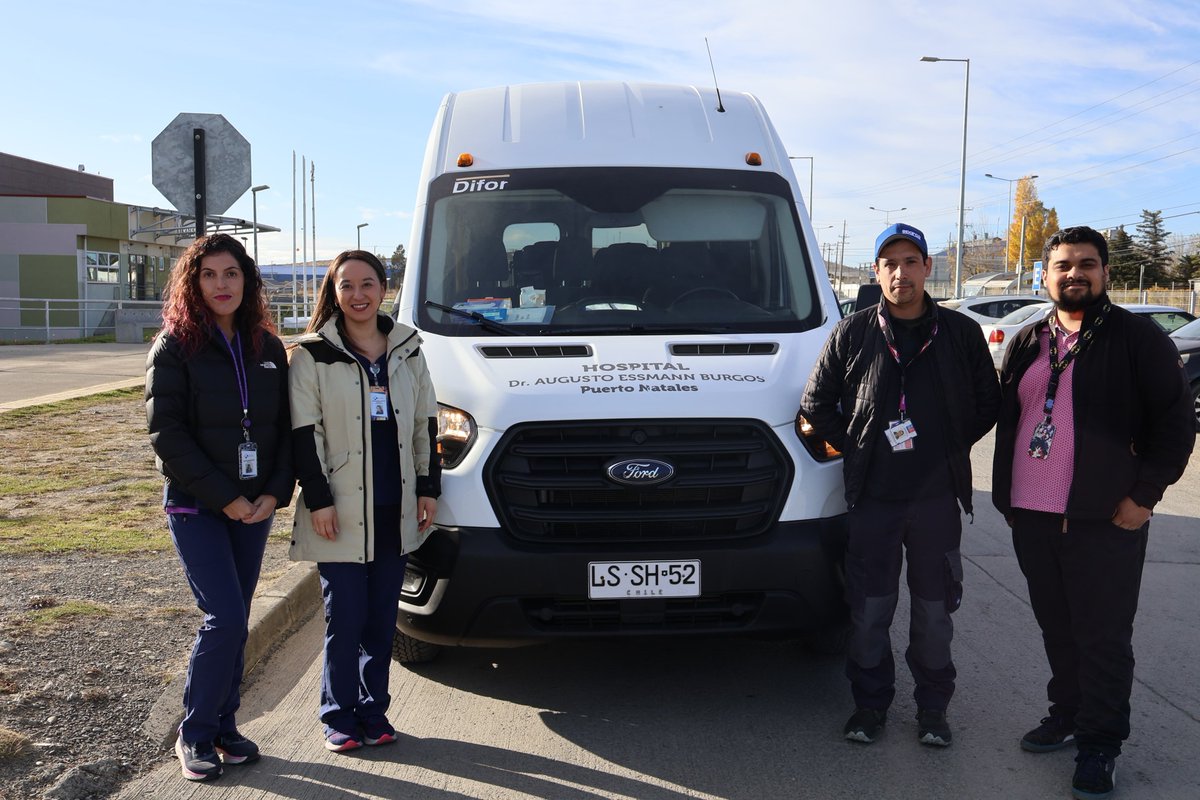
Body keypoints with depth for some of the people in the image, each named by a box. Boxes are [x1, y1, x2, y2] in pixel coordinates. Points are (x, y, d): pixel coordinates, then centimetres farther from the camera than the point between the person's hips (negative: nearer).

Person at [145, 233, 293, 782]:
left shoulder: (267, 348, 7)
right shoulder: (175, 347, -6)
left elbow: (285, 427, 8)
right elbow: (166, 433, -11)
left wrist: (275, 493, -6)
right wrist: (224, 497, -15)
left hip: (254, 506, 4)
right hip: (196, 506, -4)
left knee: (235, 621, 9)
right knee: (225, 617, -10)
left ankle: (223, 726, 22)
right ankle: (194, 734, 7)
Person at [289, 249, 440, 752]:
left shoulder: (407, 349, 10)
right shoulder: (313, 354, -2)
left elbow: (424, 424, 12)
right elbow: (305, 432, -4)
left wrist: (428, 487, 7)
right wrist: (318, 499, -10)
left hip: (396, 509, 4)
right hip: (341, 510, -3)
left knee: (382, 618, 10)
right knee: (345, 619, -1)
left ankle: (374, 711, 22)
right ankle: (340, 716, 14)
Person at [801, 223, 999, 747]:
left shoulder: (961, 334, 3)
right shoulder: (852, 334, 1)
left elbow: (988, 403, 11)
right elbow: (816, 403, 7)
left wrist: (951, 447, 2)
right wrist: (853, 447, 0)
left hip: (937, 496, 1)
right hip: (871, 497, 0)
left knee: (934, 611, 10)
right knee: (868, 611, 6)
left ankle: (933, 708, 27)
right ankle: (871, 704, 24)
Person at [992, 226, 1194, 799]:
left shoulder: (1138, 339, -3)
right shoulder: (1027, 344, 13)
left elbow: (1176, 423, -5)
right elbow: (1006, 423, 18)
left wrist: (1144, 495, -10)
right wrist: (1005, 495, 14)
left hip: (1106, 521, -5)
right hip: (1031, 517, 5)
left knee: (1102, 638, 3)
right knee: (1057, 628, 17)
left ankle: (1099, 743, 17)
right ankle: (1067, 714, 34)